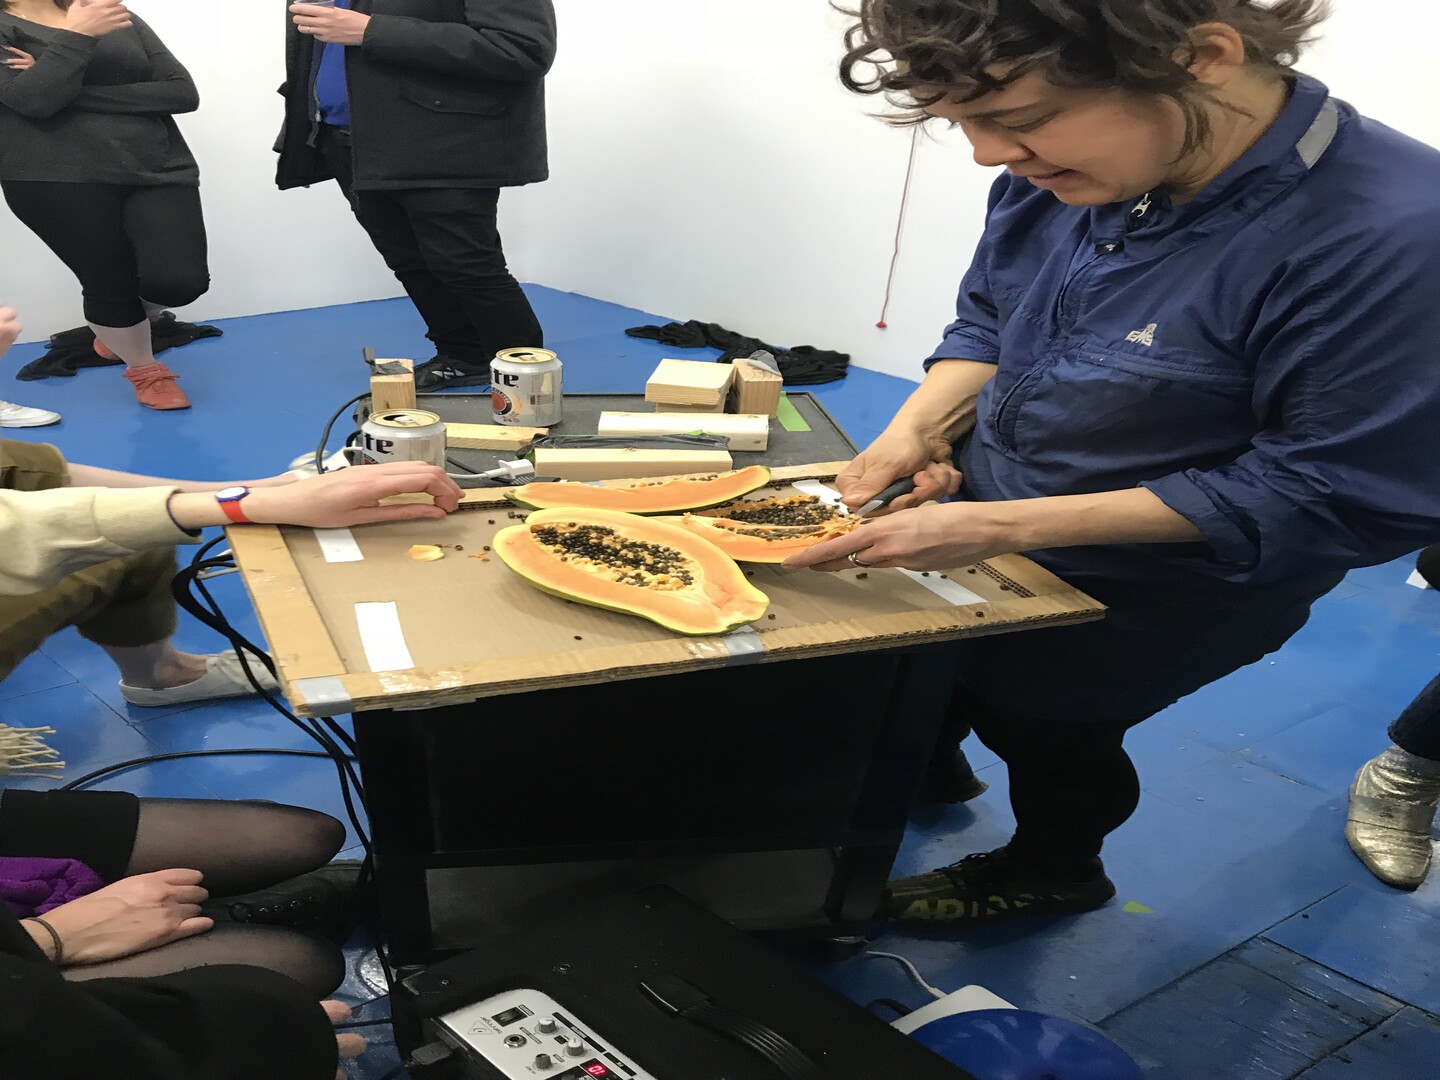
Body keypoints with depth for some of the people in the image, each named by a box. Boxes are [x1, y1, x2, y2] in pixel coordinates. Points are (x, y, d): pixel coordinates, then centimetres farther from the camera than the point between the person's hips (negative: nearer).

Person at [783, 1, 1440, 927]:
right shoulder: (1063, 173, -15)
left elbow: (1337, 499, -30)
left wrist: (1003, 527, -34)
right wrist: (917, 429, -18)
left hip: (1139, 596, -5)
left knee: (1037, 717, 17)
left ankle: (1053, 871, 51)